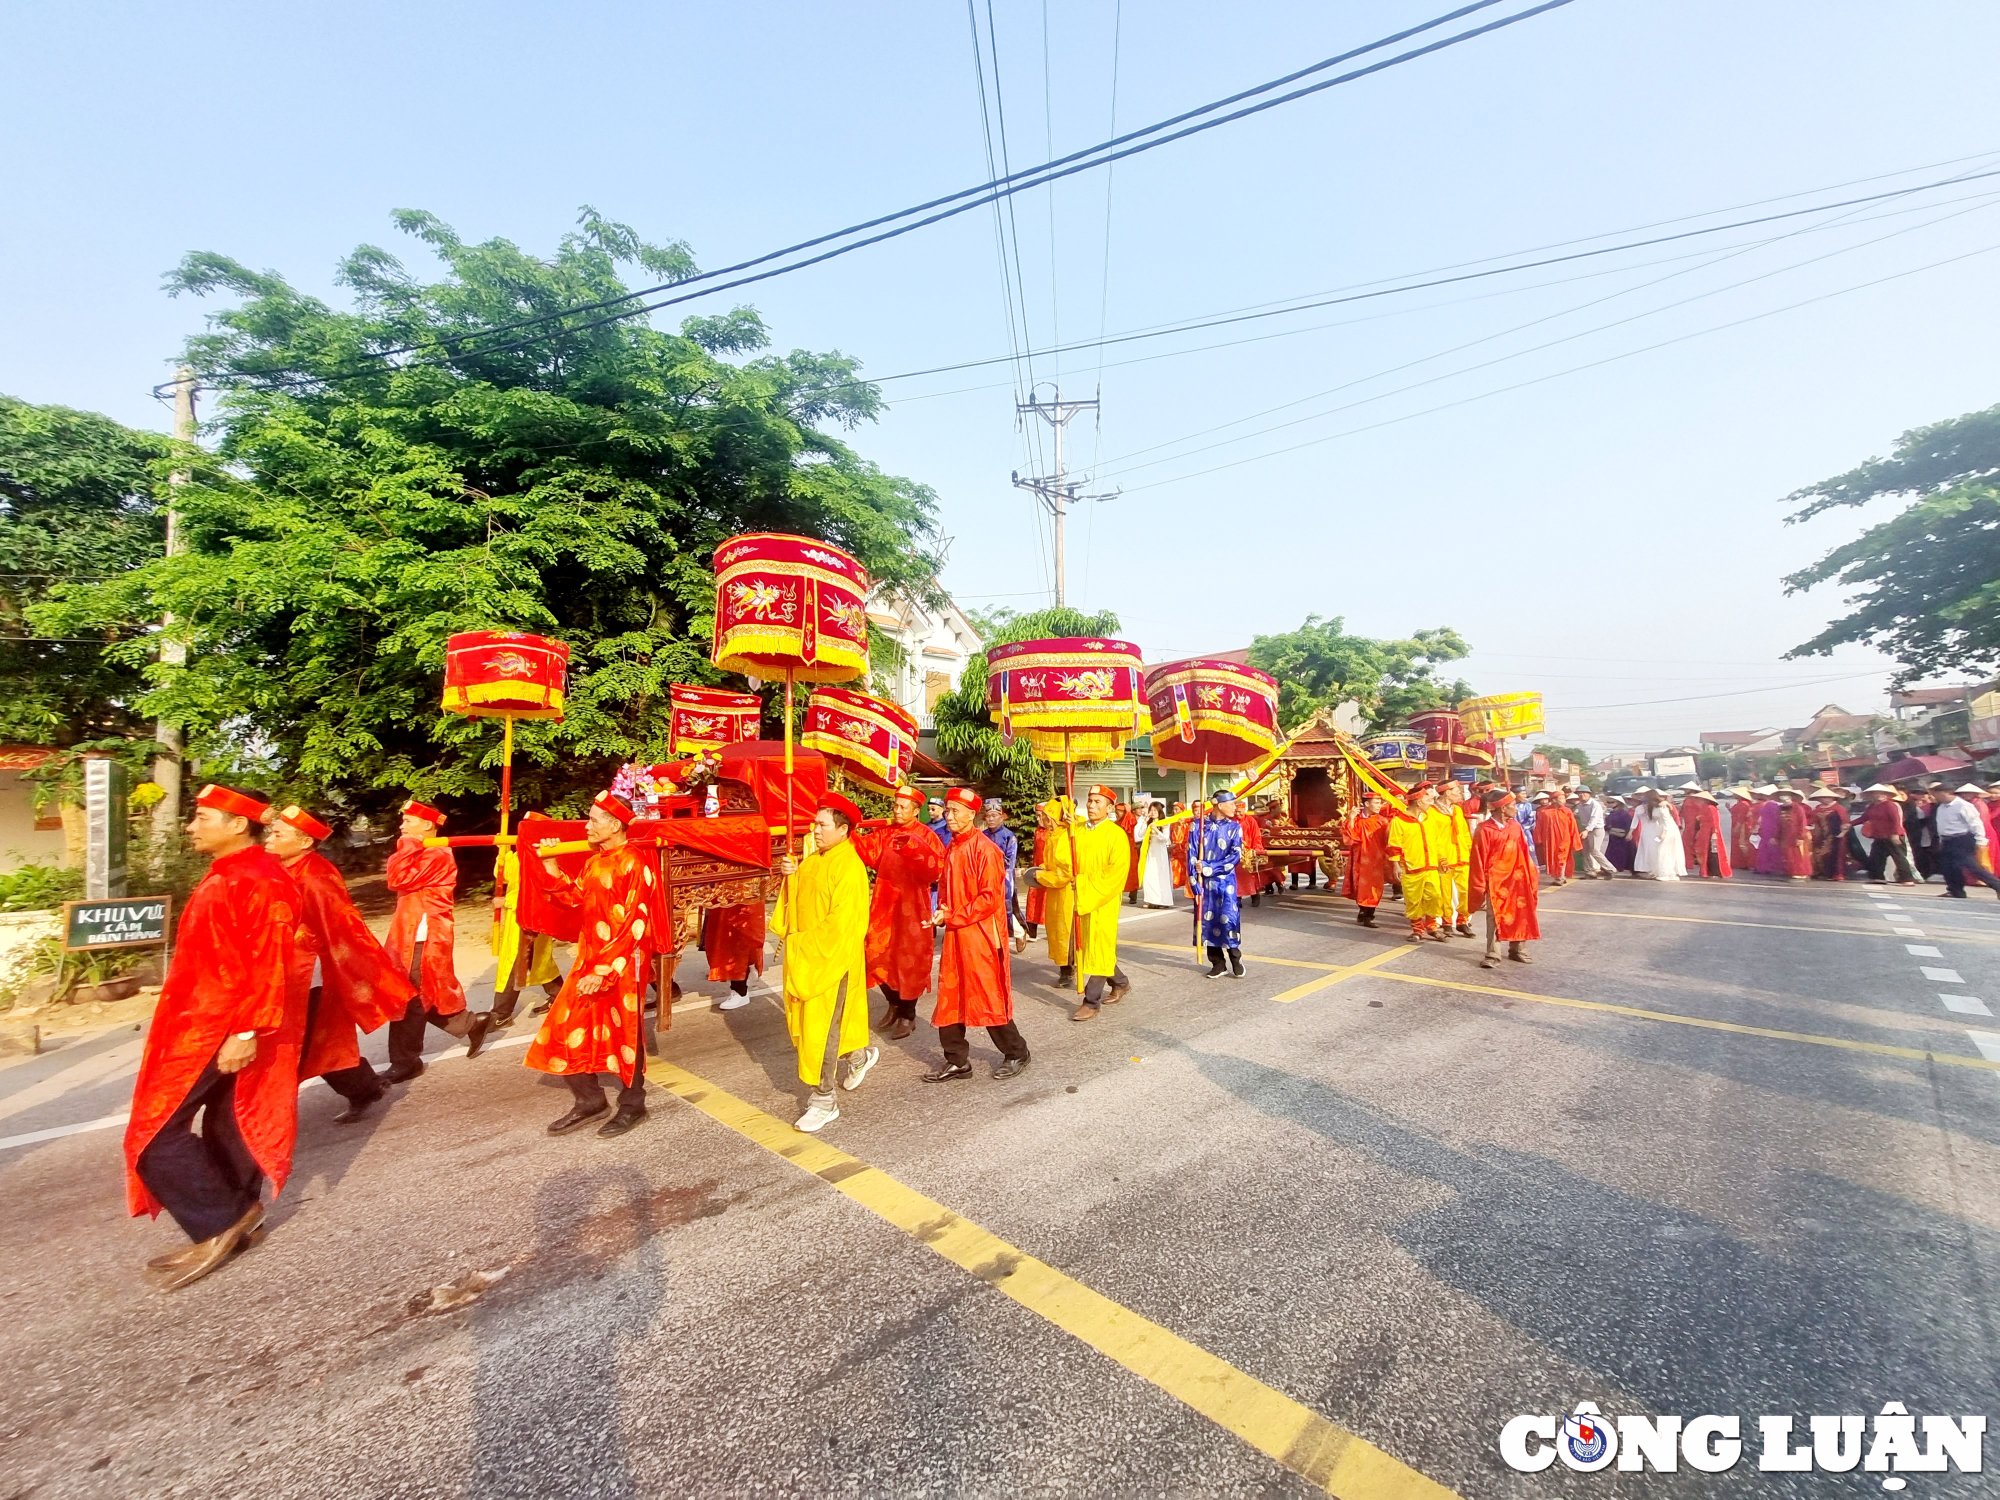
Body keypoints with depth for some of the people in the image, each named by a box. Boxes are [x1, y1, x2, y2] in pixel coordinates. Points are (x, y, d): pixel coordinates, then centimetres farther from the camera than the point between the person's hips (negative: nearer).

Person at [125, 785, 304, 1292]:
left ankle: (218, 1226, 6)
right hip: (204, 1019, 10)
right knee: (227, 1123, 16)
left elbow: (269, 966, -25)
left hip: (225, 1027, -10)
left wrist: (246, 1032, -26)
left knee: (157, 1128, -5)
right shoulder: (226, 875, 12)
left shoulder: (260, 881, -21)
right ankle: (239, 1217, 28)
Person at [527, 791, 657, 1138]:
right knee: (568, 1029, 11)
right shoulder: (594, 861, 10)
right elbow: (574, 898, 14)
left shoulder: (633, 863, -17)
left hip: (624, 965, -8)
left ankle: (632, 1106, 23)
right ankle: (589, 1099, 29)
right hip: (589, 960, 8)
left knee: (624, 1034, 5)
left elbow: (634, 924, -20)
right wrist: (551, 867, 4)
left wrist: (603, 969, -21)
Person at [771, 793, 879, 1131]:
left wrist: (801, 944, -15)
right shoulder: (813, 859, 7)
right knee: (807, 1023, 17)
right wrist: (789, 873, -5)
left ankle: (823, 1101, 15)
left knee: (822, 1028, -1)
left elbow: (840, 924, -22)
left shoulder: (850, 867, -19)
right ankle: (859, 1055, 39)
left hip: (831, 960, -8)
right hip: (803, 958, 8)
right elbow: (798, 895, 14)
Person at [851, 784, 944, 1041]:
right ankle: (895, 1004, 35)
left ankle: (908, 1015, 23)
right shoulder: (884, 832, 5)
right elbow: (867, 852, -9)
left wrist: (914, 848, -33)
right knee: (879, 955, 11)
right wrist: (848, 836, -26)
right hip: (885, 904, 5)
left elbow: (936, 868, -21)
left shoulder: (925, 836, -8)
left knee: (909, 959, 5)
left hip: (912, 906, -4)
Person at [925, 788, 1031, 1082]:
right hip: (955, 935, 8)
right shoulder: (951, 849, 10)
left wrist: (952, 916, -17)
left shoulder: (985, 849, -14)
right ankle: (957, 1062, 24)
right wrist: (942, 913, 0)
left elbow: (990, 897, -17)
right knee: (949, 999, 10)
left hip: (981, 936, -7)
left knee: (989, 998, 3)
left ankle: (1016, 1053, 23)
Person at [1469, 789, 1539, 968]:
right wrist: (1480, 887, -8)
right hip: (1495, 880, -5)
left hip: (1517, 879, 5)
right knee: (1494, 918, -1)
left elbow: (1524, 853, 9)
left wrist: (1530, 877, 6)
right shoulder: (1484, 829, -12)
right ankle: (1493, 956, 5)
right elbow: (1479, 859, -9)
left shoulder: (1516, 826, 5)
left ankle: (1516, 949, 29)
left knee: (1519, 916, 13)